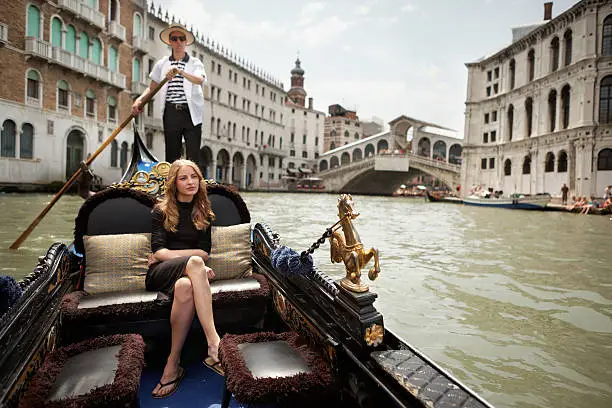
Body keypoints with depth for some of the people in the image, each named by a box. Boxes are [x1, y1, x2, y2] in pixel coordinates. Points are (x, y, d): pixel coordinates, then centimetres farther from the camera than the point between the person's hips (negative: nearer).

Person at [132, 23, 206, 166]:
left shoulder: (195, 63, 7)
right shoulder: (162, 63, 14)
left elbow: (200, 80, -15)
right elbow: (152, 87, 16)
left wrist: (180, 72, -29)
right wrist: (139, 99, -2)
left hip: (191, 112, -2)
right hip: (171, 112, 2)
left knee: (193, 154, -5)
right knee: (171, 153, 4)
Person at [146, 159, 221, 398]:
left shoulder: (204, 213, 17)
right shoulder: (162, 211, 10)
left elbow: (205, 252, 7)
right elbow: (158, 251, -4)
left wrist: (171, 253, -5)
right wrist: (191, 259, -17)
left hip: (187, 274, 2)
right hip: (160, 273, -2)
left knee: (185, 286, -38)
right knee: (194, 263, -38)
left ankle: (173, 366, -32)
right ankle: (215, 345, -44)